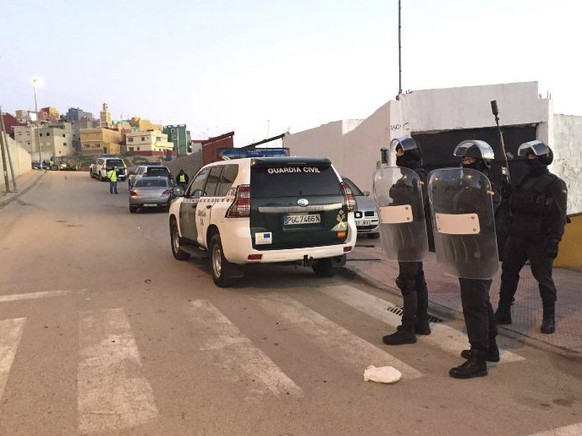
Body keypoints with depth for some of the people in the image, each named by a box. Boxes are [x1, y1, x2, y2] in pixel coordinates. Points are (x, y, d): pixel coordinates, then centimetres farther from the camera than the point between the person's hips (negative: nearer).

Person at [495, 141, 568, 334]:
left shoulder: (555, 184, -7)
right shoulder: (524, 180, 12)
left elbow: (559, 216, -14)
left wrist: (553, 242, -18)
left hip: (539, 241, -6)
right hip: (516, 238, 7)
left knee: (544, 279, 4)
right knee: (508, 274, 9)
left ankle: (549, 318, 19)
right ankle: (503, 313, 20)